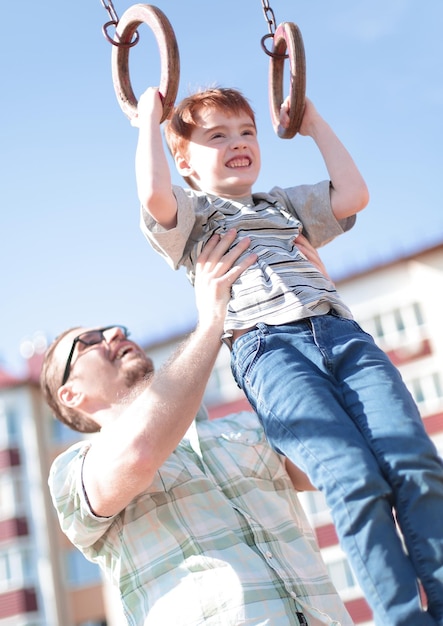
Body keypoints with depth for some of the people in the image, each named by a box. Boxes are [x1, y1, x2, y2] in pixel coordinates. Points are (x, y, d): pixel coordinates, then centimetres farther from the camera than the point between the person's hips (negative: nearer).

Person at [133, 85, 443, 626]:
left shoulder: (285, 204, 38)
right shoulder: (191, 215, 20)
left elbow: (353, 194, 26)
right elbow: (153, 194, -3)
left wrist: (314, 125, 35)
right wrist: (150, 118, 12)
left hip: (342, 333, 5)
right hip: (267, 346, -5)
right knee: (355, 480, -28)